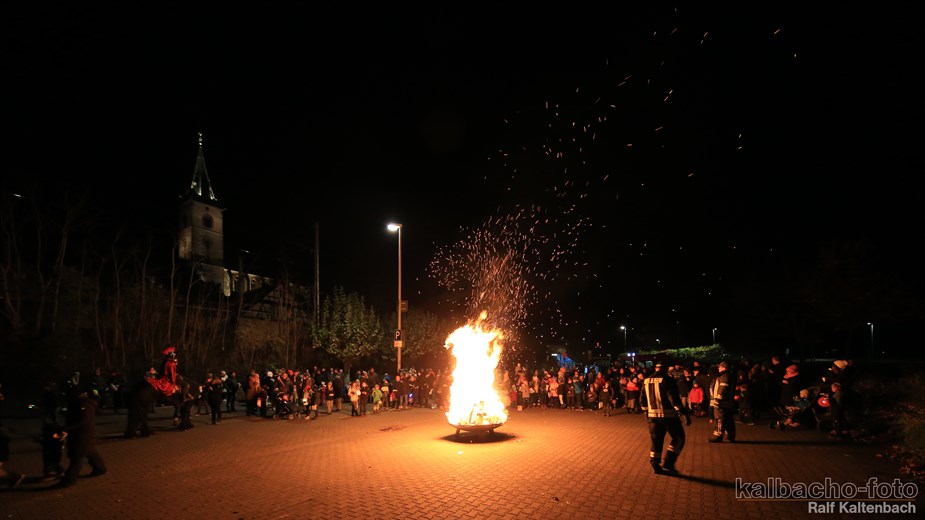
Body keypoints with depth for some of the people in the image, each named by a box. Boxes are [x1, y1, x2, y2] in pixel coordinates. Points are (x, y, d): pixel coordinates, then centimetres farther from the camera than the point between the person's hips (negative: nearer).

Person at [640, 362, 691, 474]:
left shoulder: (646, 381, 8)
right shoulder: (667, 380, -13)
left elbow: (642, 399, 14)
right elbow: (674, 399, -20)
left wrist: (646, 411, 27)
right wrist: (685, 413, -17)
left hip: (652, 415, 6)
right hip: (668, 415, -6)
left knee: (656, 440, 14)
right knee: (679, 438, 9)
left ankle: (655, 465, 16)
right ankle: (668, 464, 3)